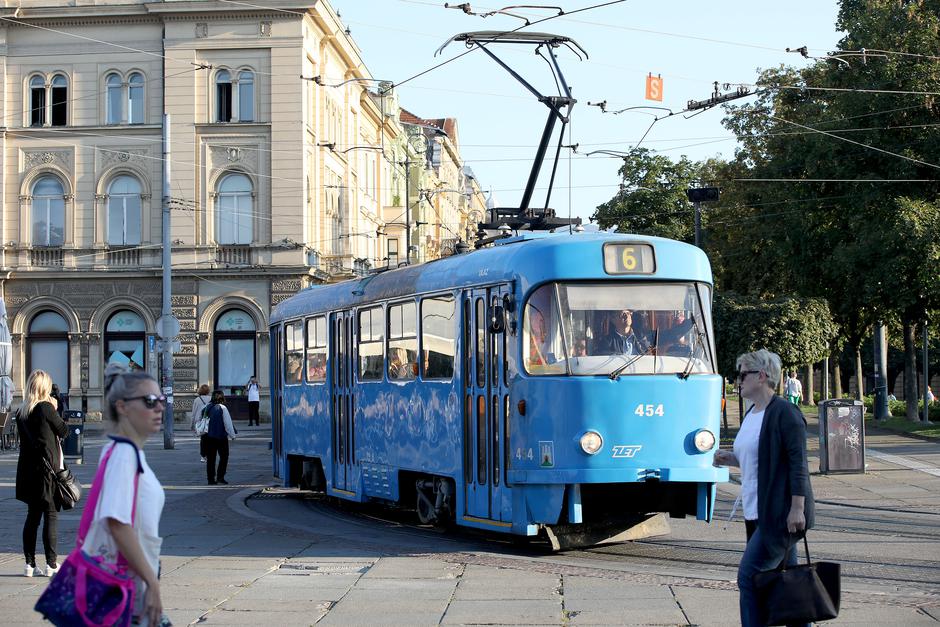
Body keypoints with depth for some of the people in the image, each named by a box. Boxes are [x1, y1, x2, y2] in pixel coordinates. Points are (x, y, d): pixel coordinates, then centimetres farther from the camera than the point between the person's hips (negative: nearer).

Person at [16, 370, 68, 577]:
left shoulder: (21, 412, 7)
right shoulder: (46, 408, -13)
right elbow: (63, 430, -3)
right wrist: (55, 410, 8)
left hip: (28, 468, 6)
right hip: (47, 467, -6)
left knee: (32, 516, 11)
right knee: (51, 516, 0)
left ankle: (30, 564, 11)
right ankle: (51, 564, 1)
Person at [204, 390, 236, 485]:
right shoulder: (222, 408, -12)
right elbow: (228, 423, -10)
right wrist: (232, 435, 0)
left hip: (209, 437, 5)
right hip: (221, 436, -5)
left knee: (210, 458, 9)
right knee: (224, 456, 7)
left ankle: (211, 479, 9)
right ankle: (220, 477, 0)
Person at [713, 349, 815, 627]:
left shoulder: (784, 413, -13)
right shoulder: (752, 414, 16)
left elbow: (797, 463, -17)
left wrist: (797, 509, -22)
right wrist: (731, 459, 9)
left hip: (780, 515, -9)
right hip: (758, 512, 9)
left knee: (748, 577, -12)